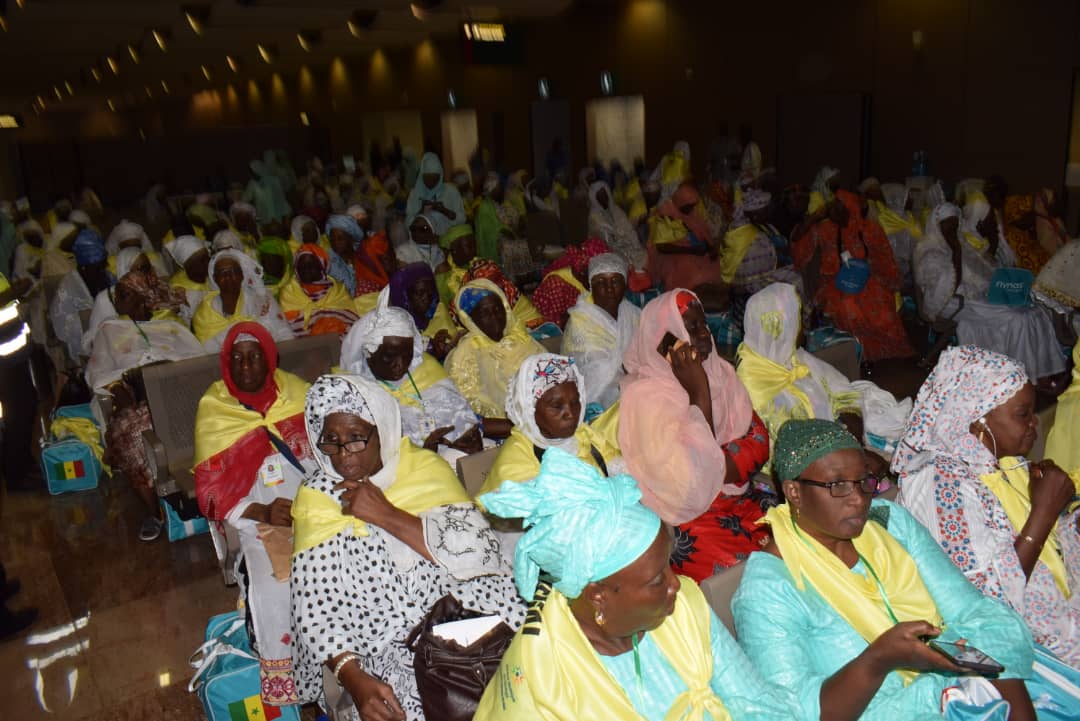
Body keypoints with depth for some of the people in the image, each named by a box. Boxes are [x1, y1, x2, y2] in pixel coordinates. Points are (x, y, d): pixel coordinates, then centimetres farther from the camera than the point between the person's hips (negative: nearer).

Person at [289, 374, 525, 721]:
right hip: (384, 650, -1)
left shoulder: (426, 466, 3)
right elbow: (314, 607, -4)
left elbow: (478, 552, -11)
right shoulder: (317, 496, 3)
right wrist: (352, 677, -19)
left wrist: (385, 514, -13)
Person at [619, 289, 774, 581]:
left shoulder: (720, 371, 6)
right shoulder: (644, 395, -16)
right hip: (684, 518, -7)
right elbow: (691, 482, -22)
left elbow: (758, 439, 0)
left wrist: (716, 468, -18)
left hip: (741, 498, 7)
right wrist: (699, 394, -21)